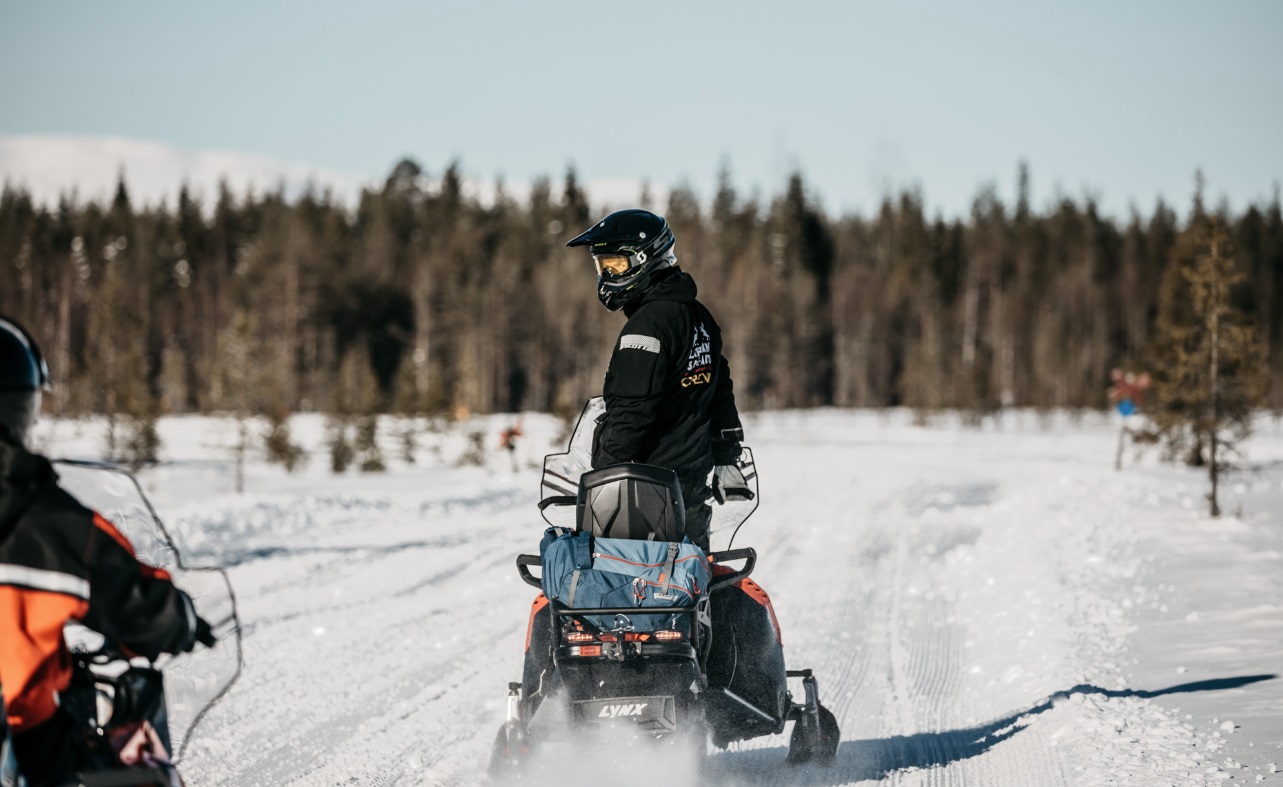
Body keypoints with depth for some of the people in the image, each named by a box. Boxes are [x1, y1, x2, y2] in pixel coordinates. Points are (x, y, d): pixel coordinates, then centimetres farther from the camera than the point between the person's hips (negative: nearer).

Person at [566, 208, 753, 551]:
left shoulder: (647, 326, -16)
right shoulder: (698, 316, 14)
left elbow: (631, 413, -21)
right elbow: (721, 394, 20)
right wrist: (727, 461, 25)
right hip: (693, 477, 10)